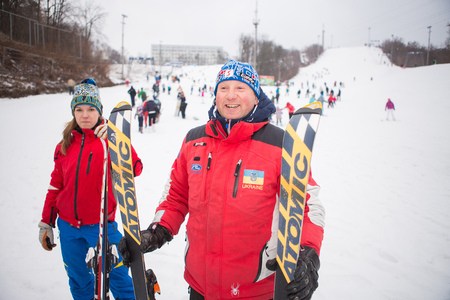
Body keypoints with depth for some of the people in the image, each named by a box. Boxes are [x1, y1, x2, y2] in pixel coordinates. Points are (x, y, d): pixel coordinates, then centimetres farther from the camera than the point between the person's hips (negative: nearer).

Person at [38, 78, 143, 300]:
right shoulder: (65, 144, 5)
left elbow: (135, 169, -21)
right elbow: (56, 185, 12)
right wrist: (46, 223, 12)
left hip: (101, 225, -4)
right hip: (68, 226, 4)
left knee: (117, 275, 4)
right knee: (78, 281, 18)